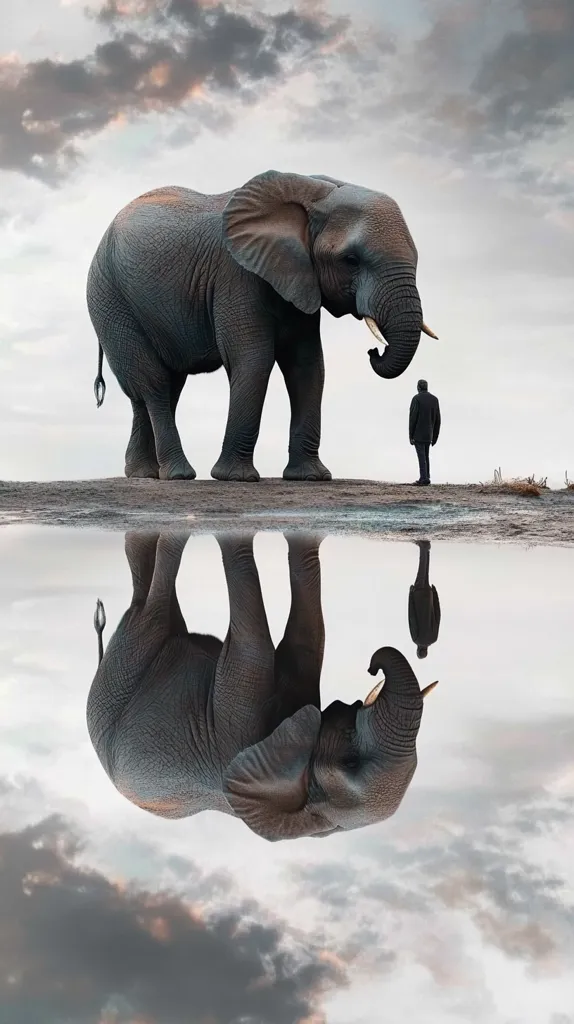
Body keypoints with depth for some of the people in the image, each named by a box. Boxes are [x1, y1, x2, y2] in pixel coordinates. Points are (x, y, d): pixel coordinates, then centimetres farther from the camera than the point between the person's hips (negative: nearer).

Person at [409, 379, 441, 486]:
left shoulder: (416, 399, -11)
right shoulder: (434, 399, 5)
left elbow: (413, 418, -14)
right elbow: (437, 419, 6)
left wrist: (411, 436, -11)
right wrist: (435, 436, 13)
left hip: (418, 434, -5)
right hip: (428, 434, 5)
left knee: (422, 457, -5)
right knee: (425, 456, 16)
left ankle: (424, 480, -7)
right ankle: (425, 478, 16)